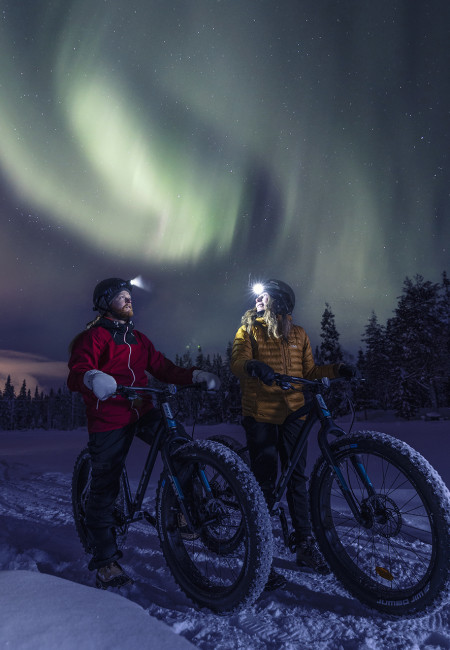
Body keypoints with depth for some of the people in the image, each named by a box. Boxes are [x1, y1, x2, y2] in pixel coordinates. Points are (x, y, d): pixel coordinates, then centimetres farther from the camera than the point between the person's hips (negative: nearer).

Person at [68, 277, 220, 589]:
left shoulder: (138, 339, 19)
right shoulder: (93, 336, -2)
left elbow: (164, 368, 11)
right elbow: (75, 375, -17)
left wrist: (196, 375, -5)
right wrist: (93, 378, -41)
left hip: (142, 412, 5)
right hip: (109, 418, -5)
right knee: (105, 487, 2)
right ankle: (105, 561, 19)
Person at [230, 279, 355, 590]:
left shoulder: (298, 334, 16)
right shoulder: (249, 330, 6)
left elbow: (309, 371, 15)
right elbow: (237, 362, -10)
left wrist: (335, 370, -1)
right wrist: (253, 365, -32)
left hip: (293, 413, 3)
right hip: (260, 415, -3)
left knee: (297, 478, 9)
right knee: (264, 481, -2)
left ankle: (304, 543, 26)